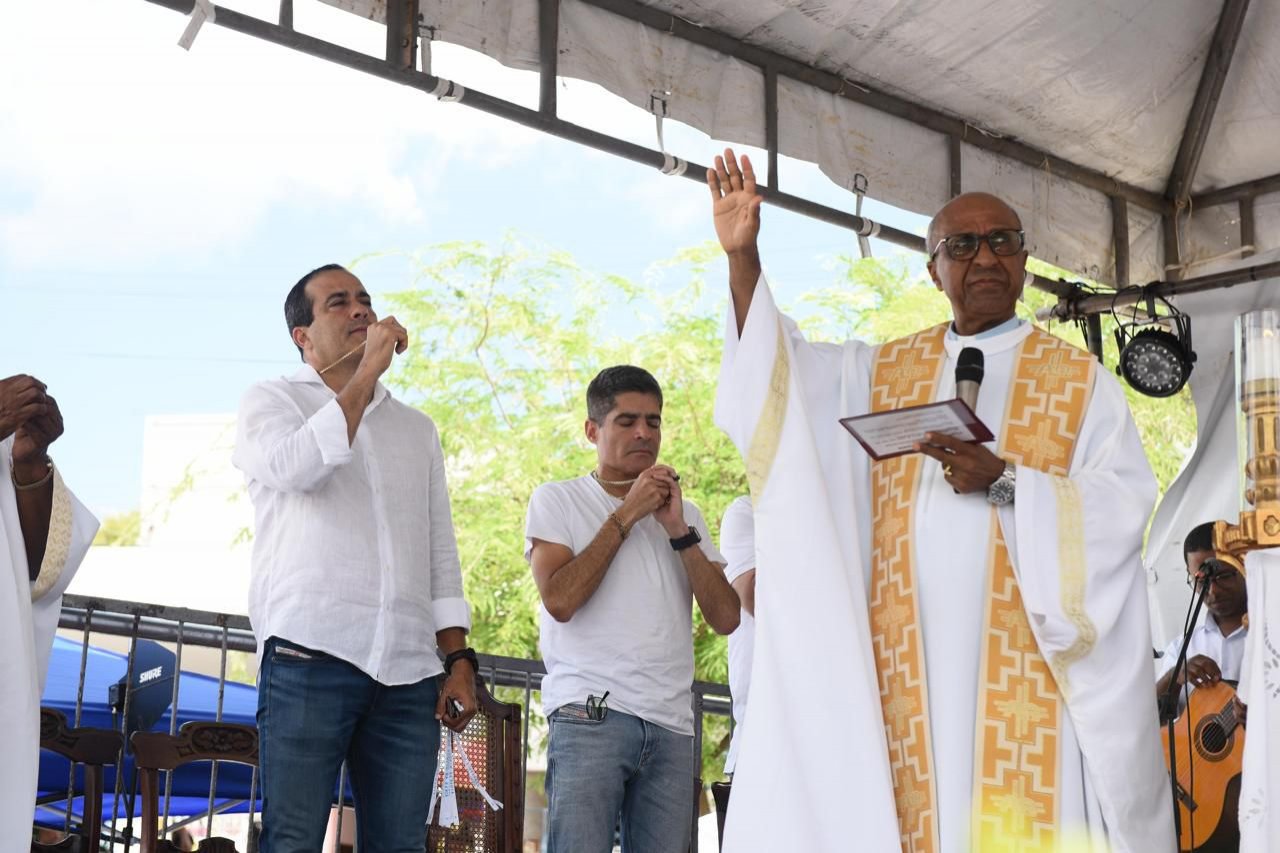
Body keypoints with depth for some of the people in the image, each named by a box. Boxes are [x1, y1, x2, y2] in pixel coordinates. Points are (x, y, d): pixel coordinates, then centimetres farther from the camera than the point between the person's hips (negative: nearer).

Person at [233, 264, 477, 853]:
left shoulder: (417, 428, 24)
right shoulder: (272, 400, 12)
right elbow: (295, 468, -12)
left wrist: (459, 661, 10)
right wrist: (369, 370, -8)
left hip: (409, 672, 4)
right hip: (311, 655, -4)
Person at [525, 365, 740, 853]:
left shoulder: (686, 513, 19)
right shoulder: (556, 500, 9)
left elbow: (726, 619, 8)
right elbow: (560, 599, -8)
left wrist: (678, 530, -1)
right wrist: (627, 514, -5)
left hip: (671, 726, 4)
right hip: (590, 715, -4)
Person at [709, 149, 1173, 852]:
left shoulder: (1080, 381, 8)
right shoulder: (883, 372, 17)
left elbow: (1123, 507, -3)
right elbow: (777, 373, 7)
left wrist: (1005, 481, -17)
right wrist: (742, 256, -4)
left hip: (1022, 664, -2)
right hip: (909, 658, 2)